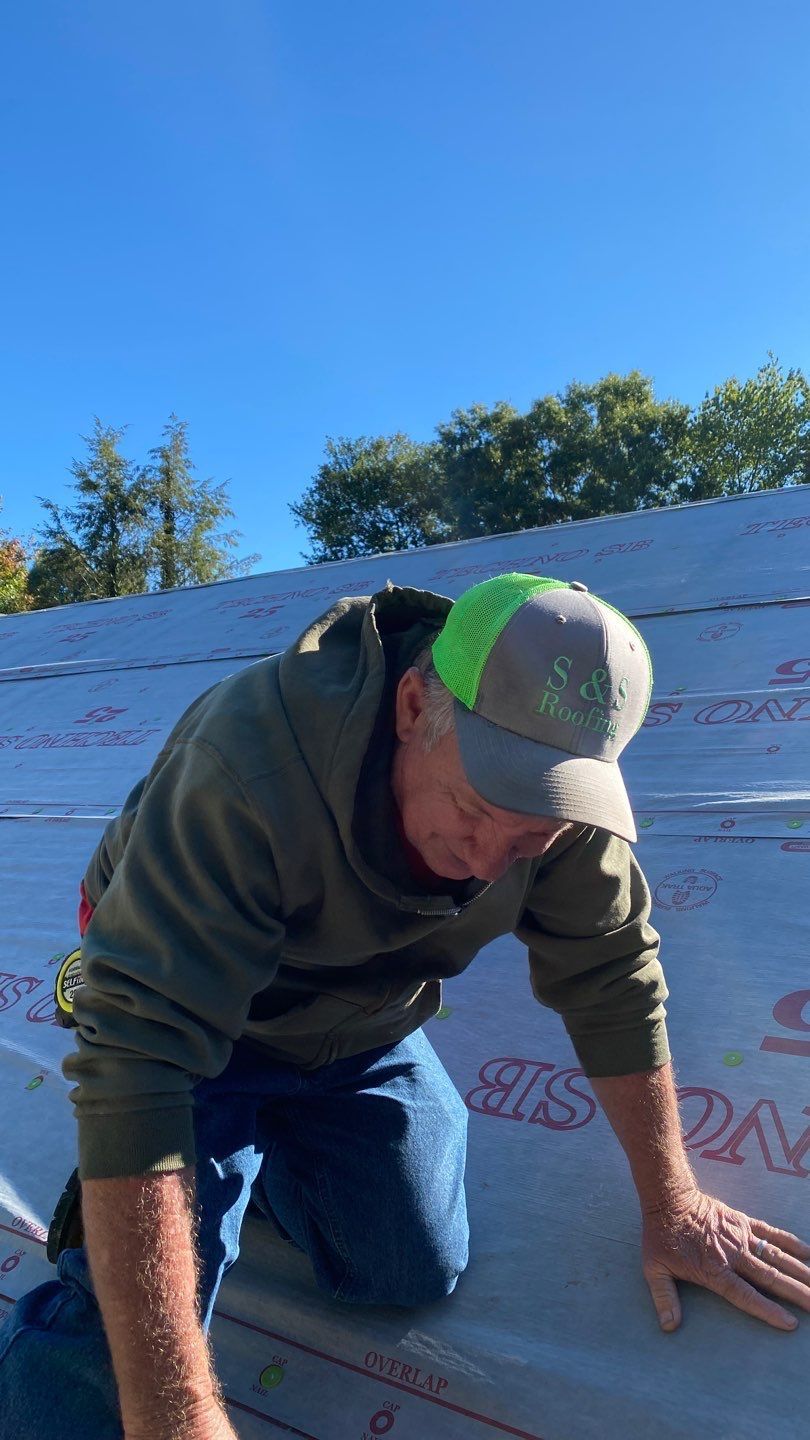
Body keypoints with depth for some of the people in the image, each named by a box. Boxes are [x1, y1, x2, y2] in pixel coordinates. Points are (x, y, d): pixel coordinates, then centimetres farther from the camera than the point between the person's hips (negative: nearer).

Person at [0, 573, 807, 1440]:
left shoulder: (564, 788, -24)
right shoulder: (250, 764, -41)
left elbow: (611, 980, -11)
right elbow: (137, 1055, -43)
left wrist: (672, 1206, -4)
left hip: (362, 1034, 5)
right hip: (193, 1012, -4)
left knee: (413, 1277, 4)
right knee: (125, 1352, -19)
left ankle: (262, 1152, 27)